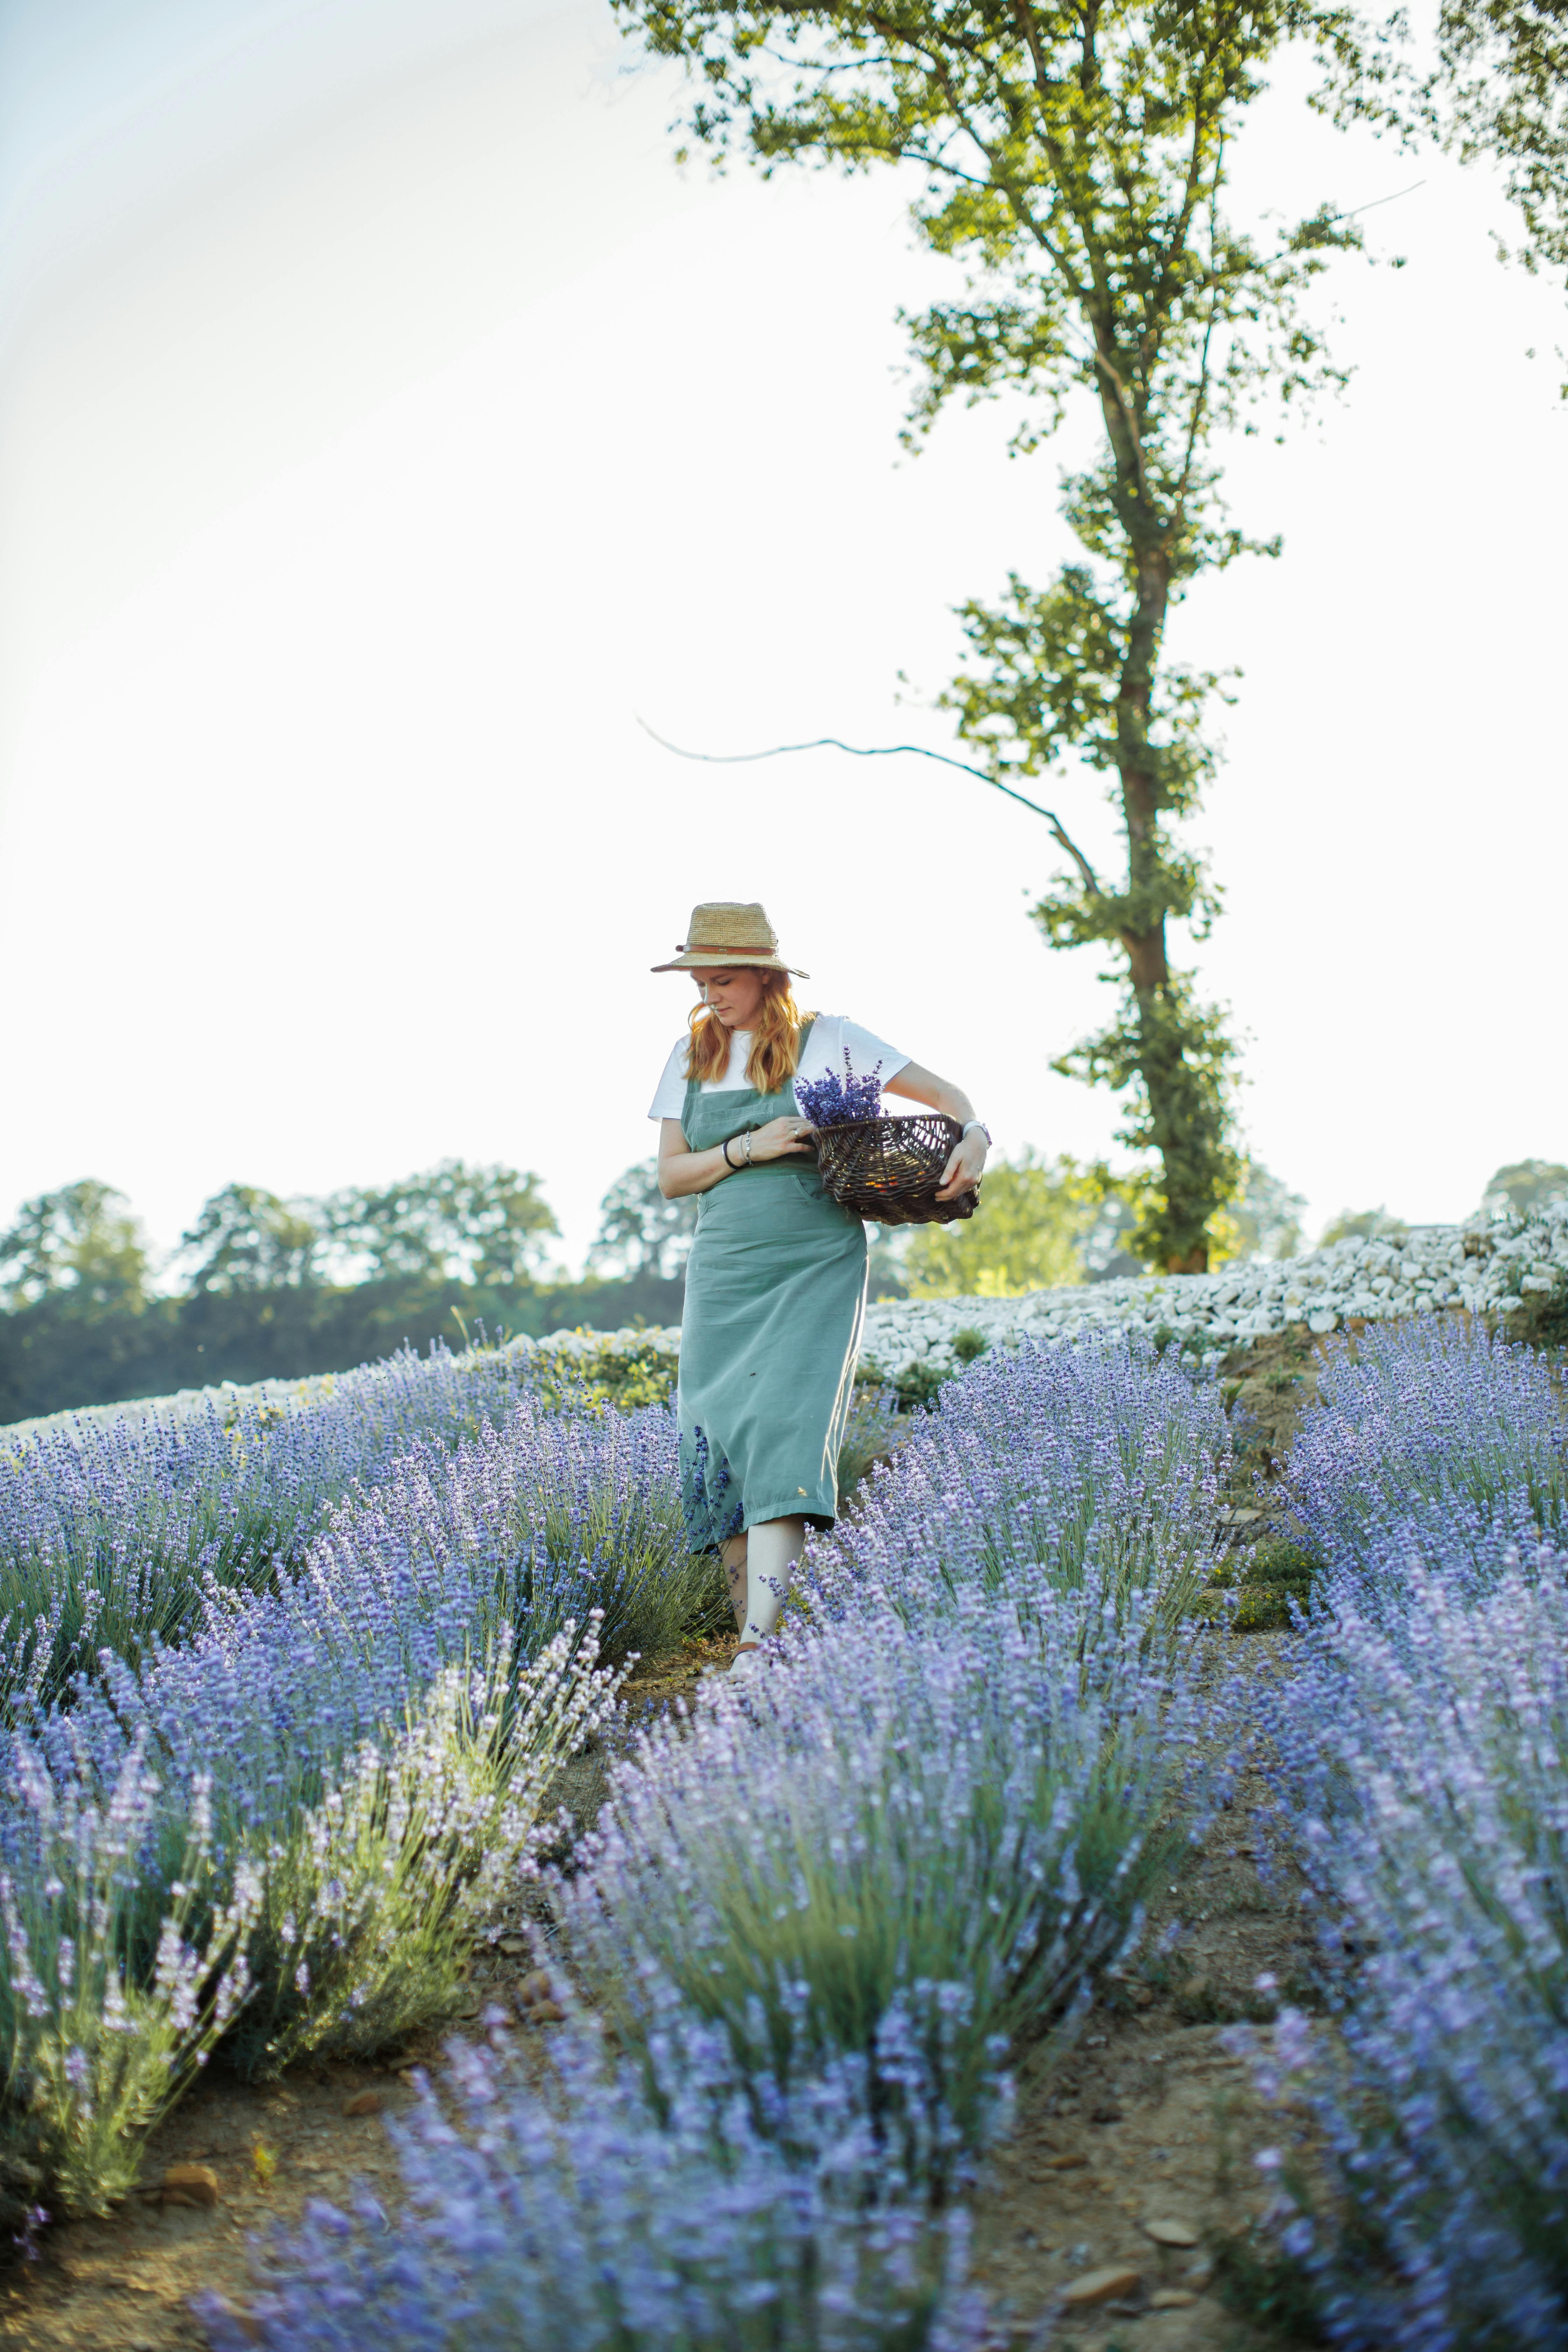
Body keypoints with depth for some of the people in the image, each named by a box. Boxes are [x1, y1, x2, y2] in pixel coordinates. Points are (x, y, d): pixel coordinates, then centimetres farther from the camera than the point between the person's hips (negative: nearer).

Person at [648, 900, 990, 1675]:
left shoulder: (828, 1041, 1)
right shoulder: (690, 1058, 12)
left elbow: (945, 1094, 4)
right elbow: (670, 1176, 8)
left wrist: (974, 1137, -18)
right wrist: (748, 1148, -9)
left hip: (816, 1269, -4)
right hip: (722, 1274, 4)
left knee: (786, 1428, -19)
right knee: (717, 1444, -2)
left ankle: (760, 1648, -26)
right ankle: (749, 1627, 9)